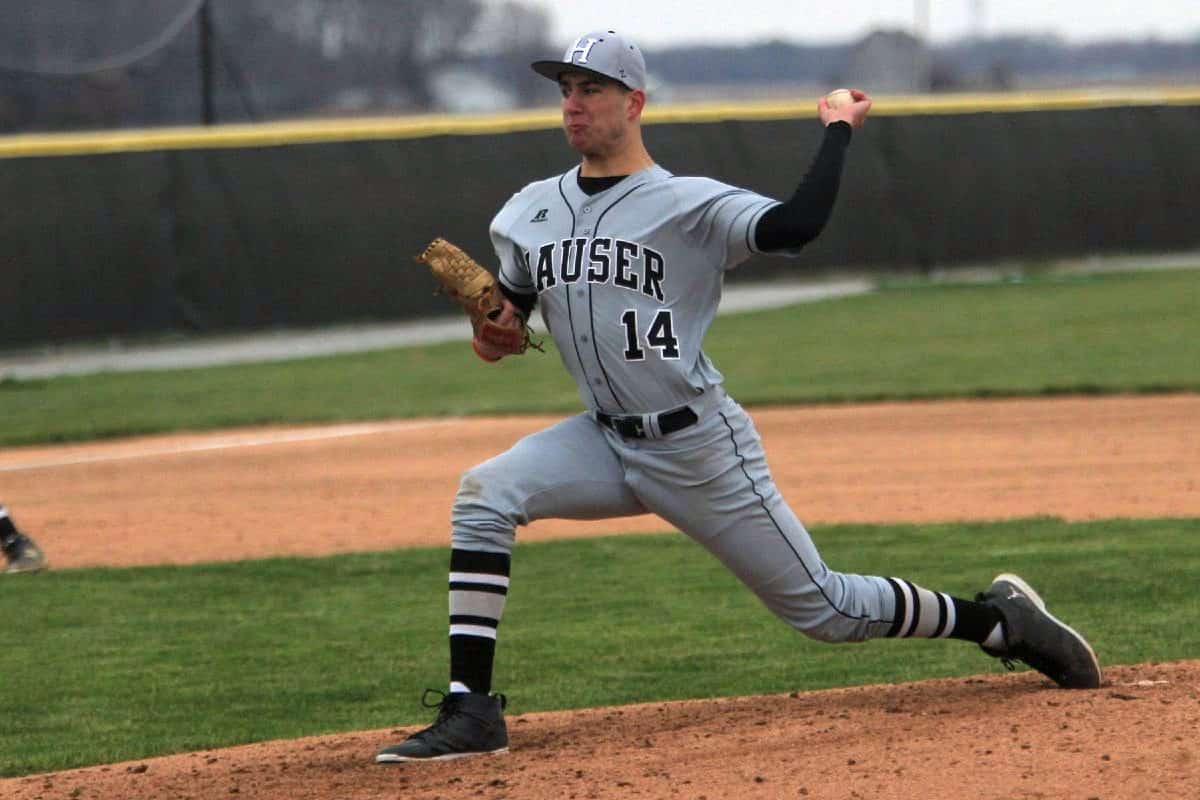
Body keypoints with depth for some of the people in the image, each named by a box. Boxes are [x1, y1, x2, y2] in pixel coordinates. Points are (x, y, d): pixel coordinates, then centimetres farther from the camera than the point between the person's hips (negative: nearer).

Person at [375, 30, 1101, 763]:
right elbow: (510, 307, 20)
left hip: (701, 451, -5)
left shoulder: (692, 206, -12)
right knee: (483, 496, -21)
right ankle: (471, 710, -20)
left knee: (823, 610, 1)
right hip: (606, 444, 5)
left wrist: (839, 130, -21)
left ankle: (997, 619, 24)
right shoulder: (529, 214, 6)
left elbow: (795, 227, -30)